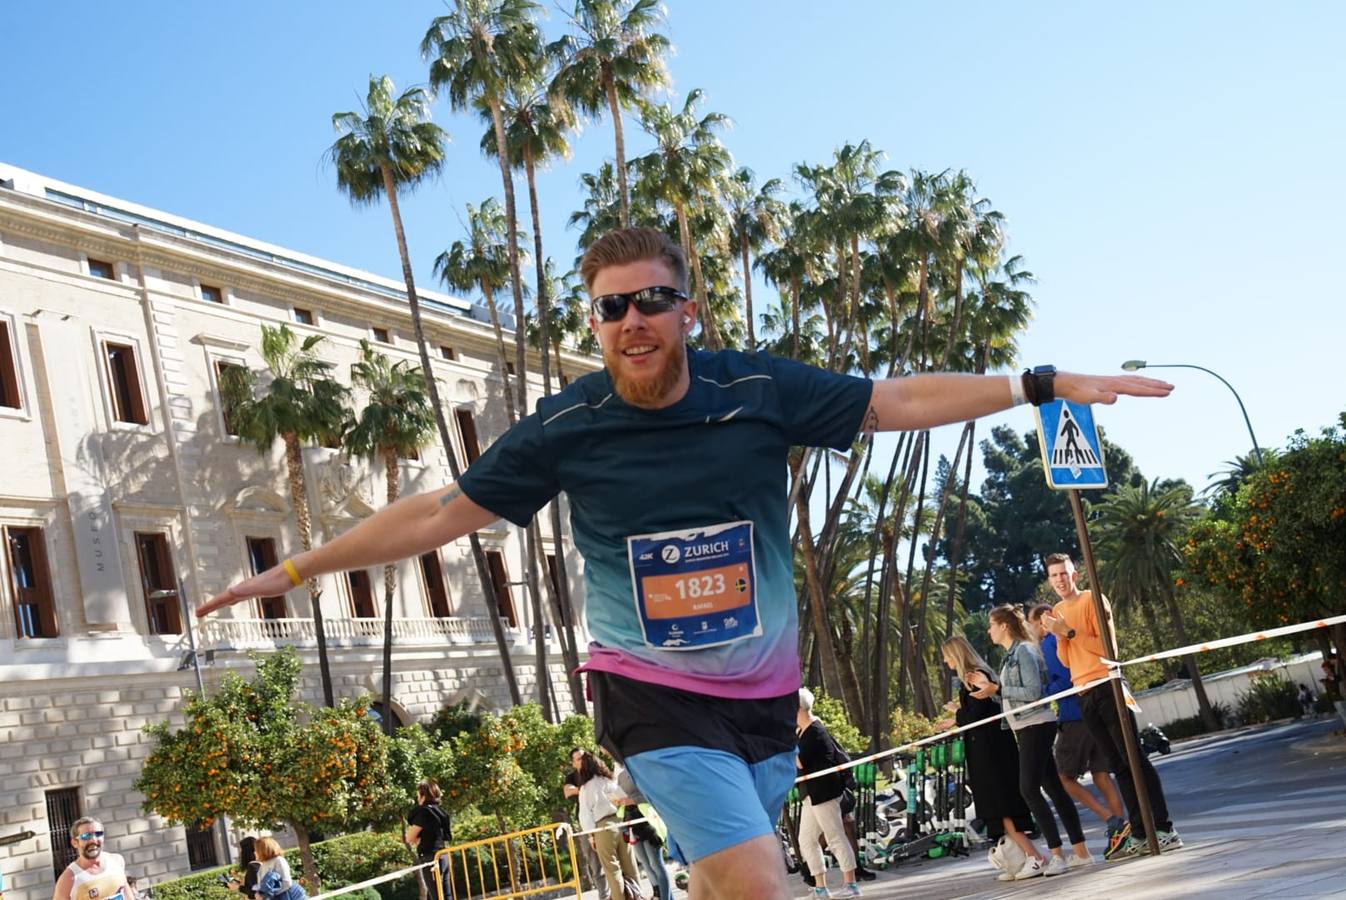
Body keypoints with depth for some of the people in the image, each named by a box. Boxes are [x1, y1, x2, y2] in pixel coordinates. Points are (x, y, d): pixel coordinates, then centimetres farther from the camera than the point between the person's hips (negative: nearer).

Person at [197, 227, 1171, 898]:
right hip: (654, 695, -3)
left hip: (765, 694, 3)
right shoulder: (565, 431, -11)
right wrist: (295, 570, 0)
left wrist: (1049, 383, -3)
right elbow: (439, 512, -3)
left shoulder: (759, 390, -9)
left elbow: (901, 400, -2)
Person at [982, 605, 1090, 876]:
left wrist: (999, 688, -14)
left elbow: (1033, 692, -19)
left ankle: (1057, 855, -11)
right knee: (1053, 788, 8)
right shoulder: (1012, 654, 16)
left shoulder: (1024, 651, -12)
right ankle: (1080, 851, 9)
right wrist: (991, 686, 11)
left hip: (1036, 726, -10)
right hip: (1026, 728, 10)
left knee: (1029, 789, -12)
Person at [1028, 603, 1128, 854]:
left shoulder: (1049, 643, -7)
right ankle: (1120, 830, 2)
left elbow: (1064, 679, -18)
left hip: (1074, 717, -8)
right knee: (1102, 775, 9)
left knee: (1066, 777, 2)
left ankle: (1114, 823, -10)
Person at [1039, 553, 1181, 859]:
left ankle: (1164, 829, -11)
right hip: (1084, 695, 6)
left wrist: (1069, 631, -16)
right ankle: (1140, 833, 4)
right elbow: (1066, 661, 13)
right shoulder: (1057, 611, 16)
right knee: (1119, 765, 5)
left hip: (1107, 686, -6)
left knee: (1134, 759, -10)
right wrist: (1059, 636, -5)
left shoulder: (1093, 600, -3)